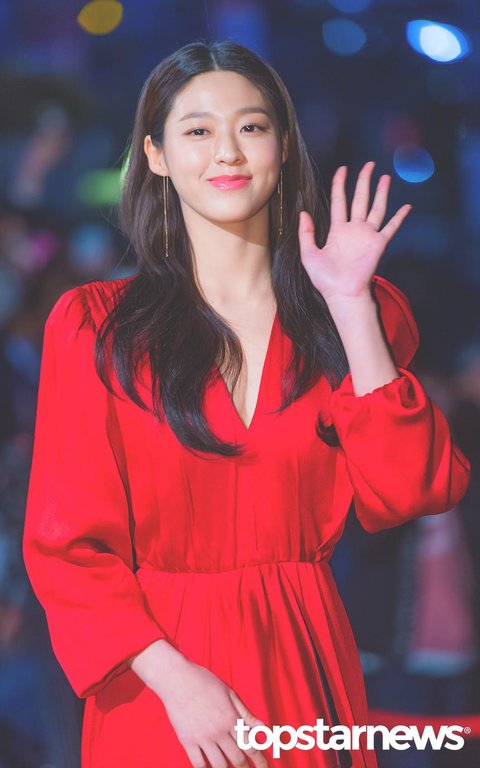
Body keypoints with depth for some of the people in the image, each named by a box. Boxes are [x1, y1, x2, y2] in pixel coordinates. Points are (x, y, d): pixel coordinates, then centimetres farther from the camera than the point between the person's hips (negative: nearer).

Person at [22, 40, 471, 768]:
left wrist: (351, 306, -12)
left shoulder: (361, 312, 5)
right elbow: (68, 543, -5)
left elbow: (401, 493, -9)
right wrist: (174, 678, -17)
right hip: (161, 694, -2)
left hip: (307, 665, 3)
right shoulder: (95, 327, -3)